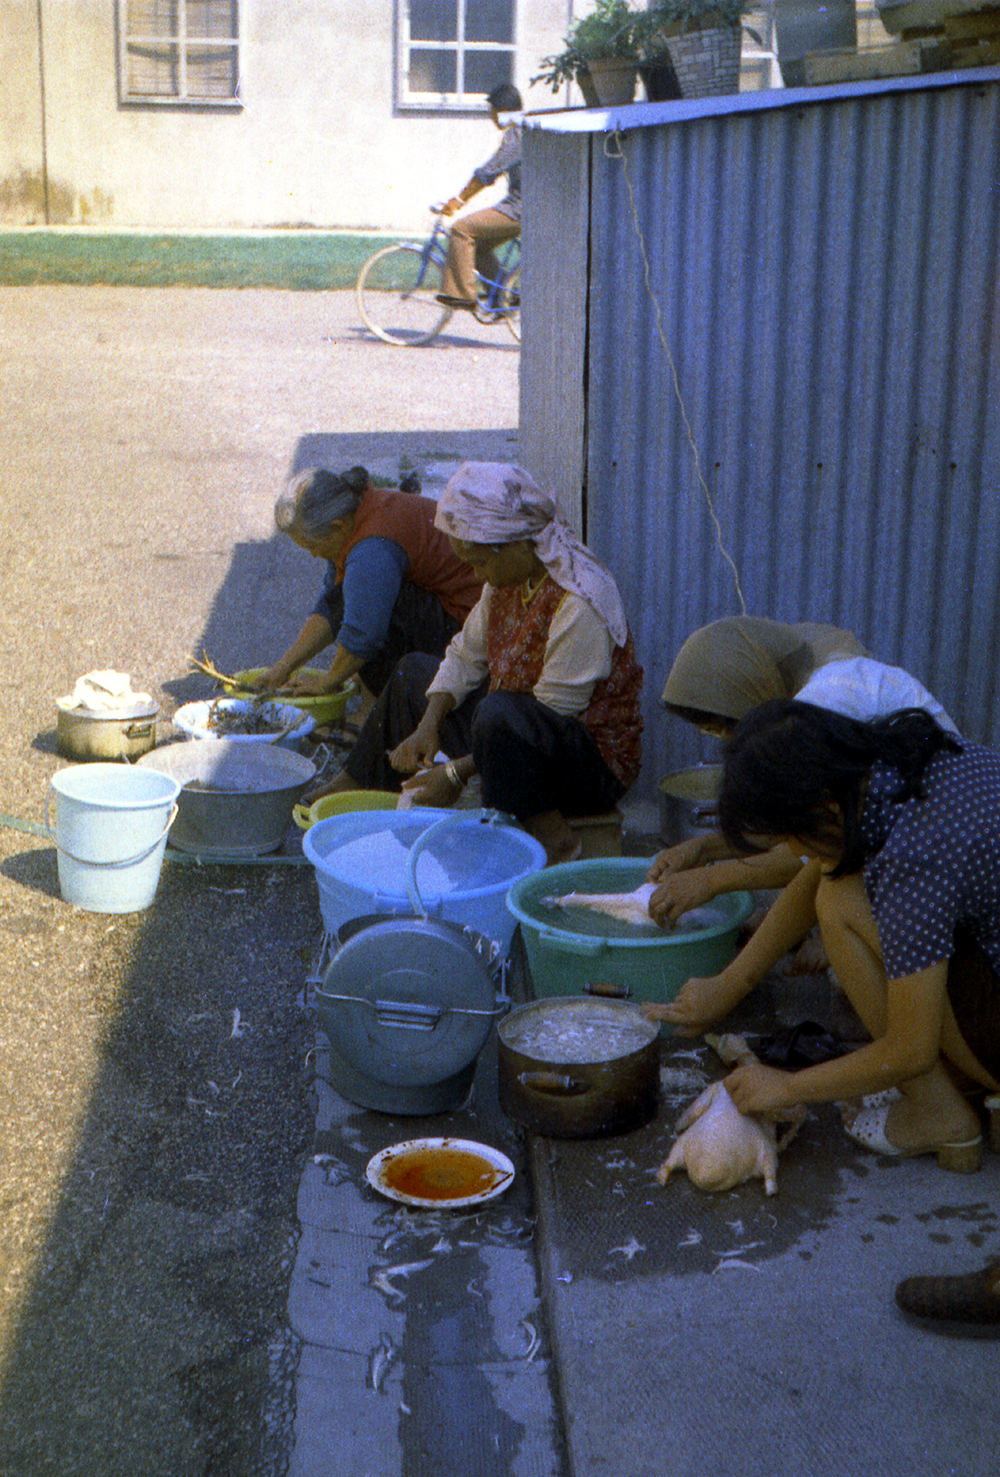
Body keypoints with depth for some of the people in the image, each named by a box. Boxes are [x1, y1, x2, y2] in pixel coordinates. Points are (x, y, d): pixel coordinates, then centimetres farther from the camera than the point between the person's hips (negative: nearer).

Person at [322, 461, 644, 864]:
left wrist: (458, 773, -24)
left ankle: (554, 841, -23)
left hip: (595, 766, -9)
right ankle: (357, 789, 29)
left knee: (499, 712, -40)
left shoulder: (579, 605, -29)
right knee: (414, 672, 19)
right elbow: (466, 654, 8)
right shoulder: (510, 579, -1)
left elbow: (551, 717, -27)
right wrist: (427, 726, -8)